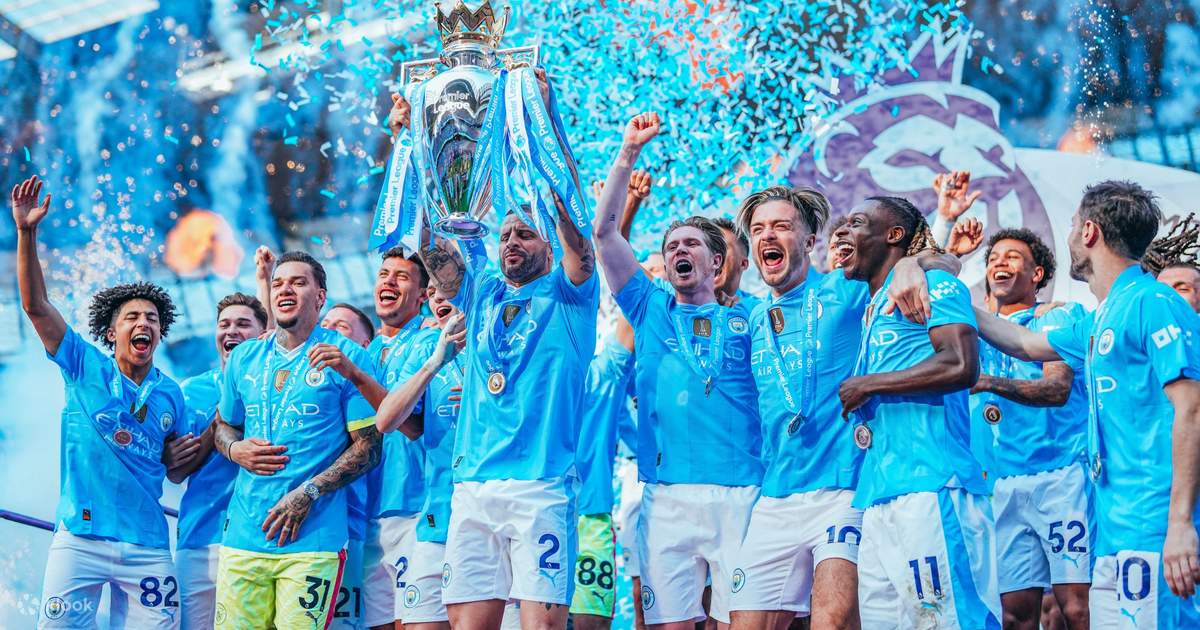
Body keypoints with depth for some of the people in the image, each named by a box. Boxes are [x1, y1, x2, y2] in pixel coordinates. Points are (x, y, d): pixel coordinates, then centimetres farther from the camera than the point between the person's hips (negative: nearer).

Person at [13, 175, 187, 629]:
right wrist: (26, 234, -13)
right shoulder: (86, 367, 5)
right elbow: (36, 305, -4)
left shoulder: (170, 395, 13)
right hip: (80, 538, -3)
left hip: (147, 545, 3)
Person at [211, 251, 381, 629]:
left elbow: (368, 447, -2)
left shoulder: (346, 357, 1)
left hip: (312, 538, -4)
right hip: (244, 535, 4)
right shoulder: (244, 359, 16)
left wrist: (308, 494, -12)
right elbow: (223, 425, 28)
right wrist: (236, 449, 3)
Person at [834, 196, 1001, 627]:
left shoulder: (933, 284, 0)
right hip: (877, 502, 9)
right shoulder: (871, 309, 26)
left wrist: (865, 386, -8)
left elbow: (962, 366, -15)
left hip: (931, 490, -9)